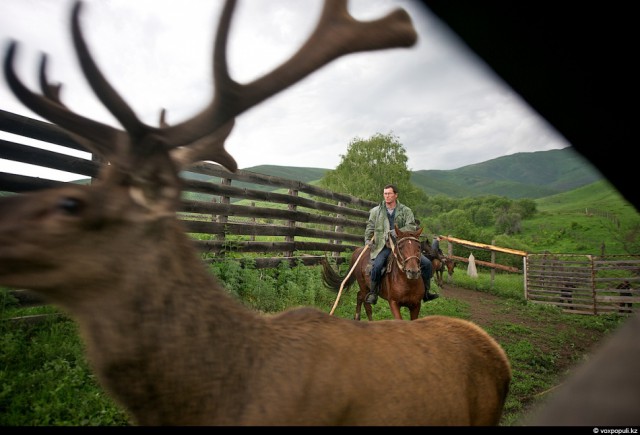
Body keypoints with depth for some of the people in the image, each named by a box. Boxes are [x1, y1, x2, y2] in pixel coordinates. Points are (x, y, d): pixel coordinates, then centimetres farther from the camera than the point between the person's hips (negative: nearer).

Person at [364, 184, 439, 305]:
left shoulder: (406, 211, 7)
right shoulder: (376, 211, 11)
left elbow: (412, 226, -5)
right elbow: (370, 227, 15)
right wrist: (368, 240, -3)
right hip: (384, 246, -1)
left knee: (426, 263, -7)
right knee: (377, 265, -31)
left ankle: (425, 291, 14)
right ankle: (373, 293, -6)